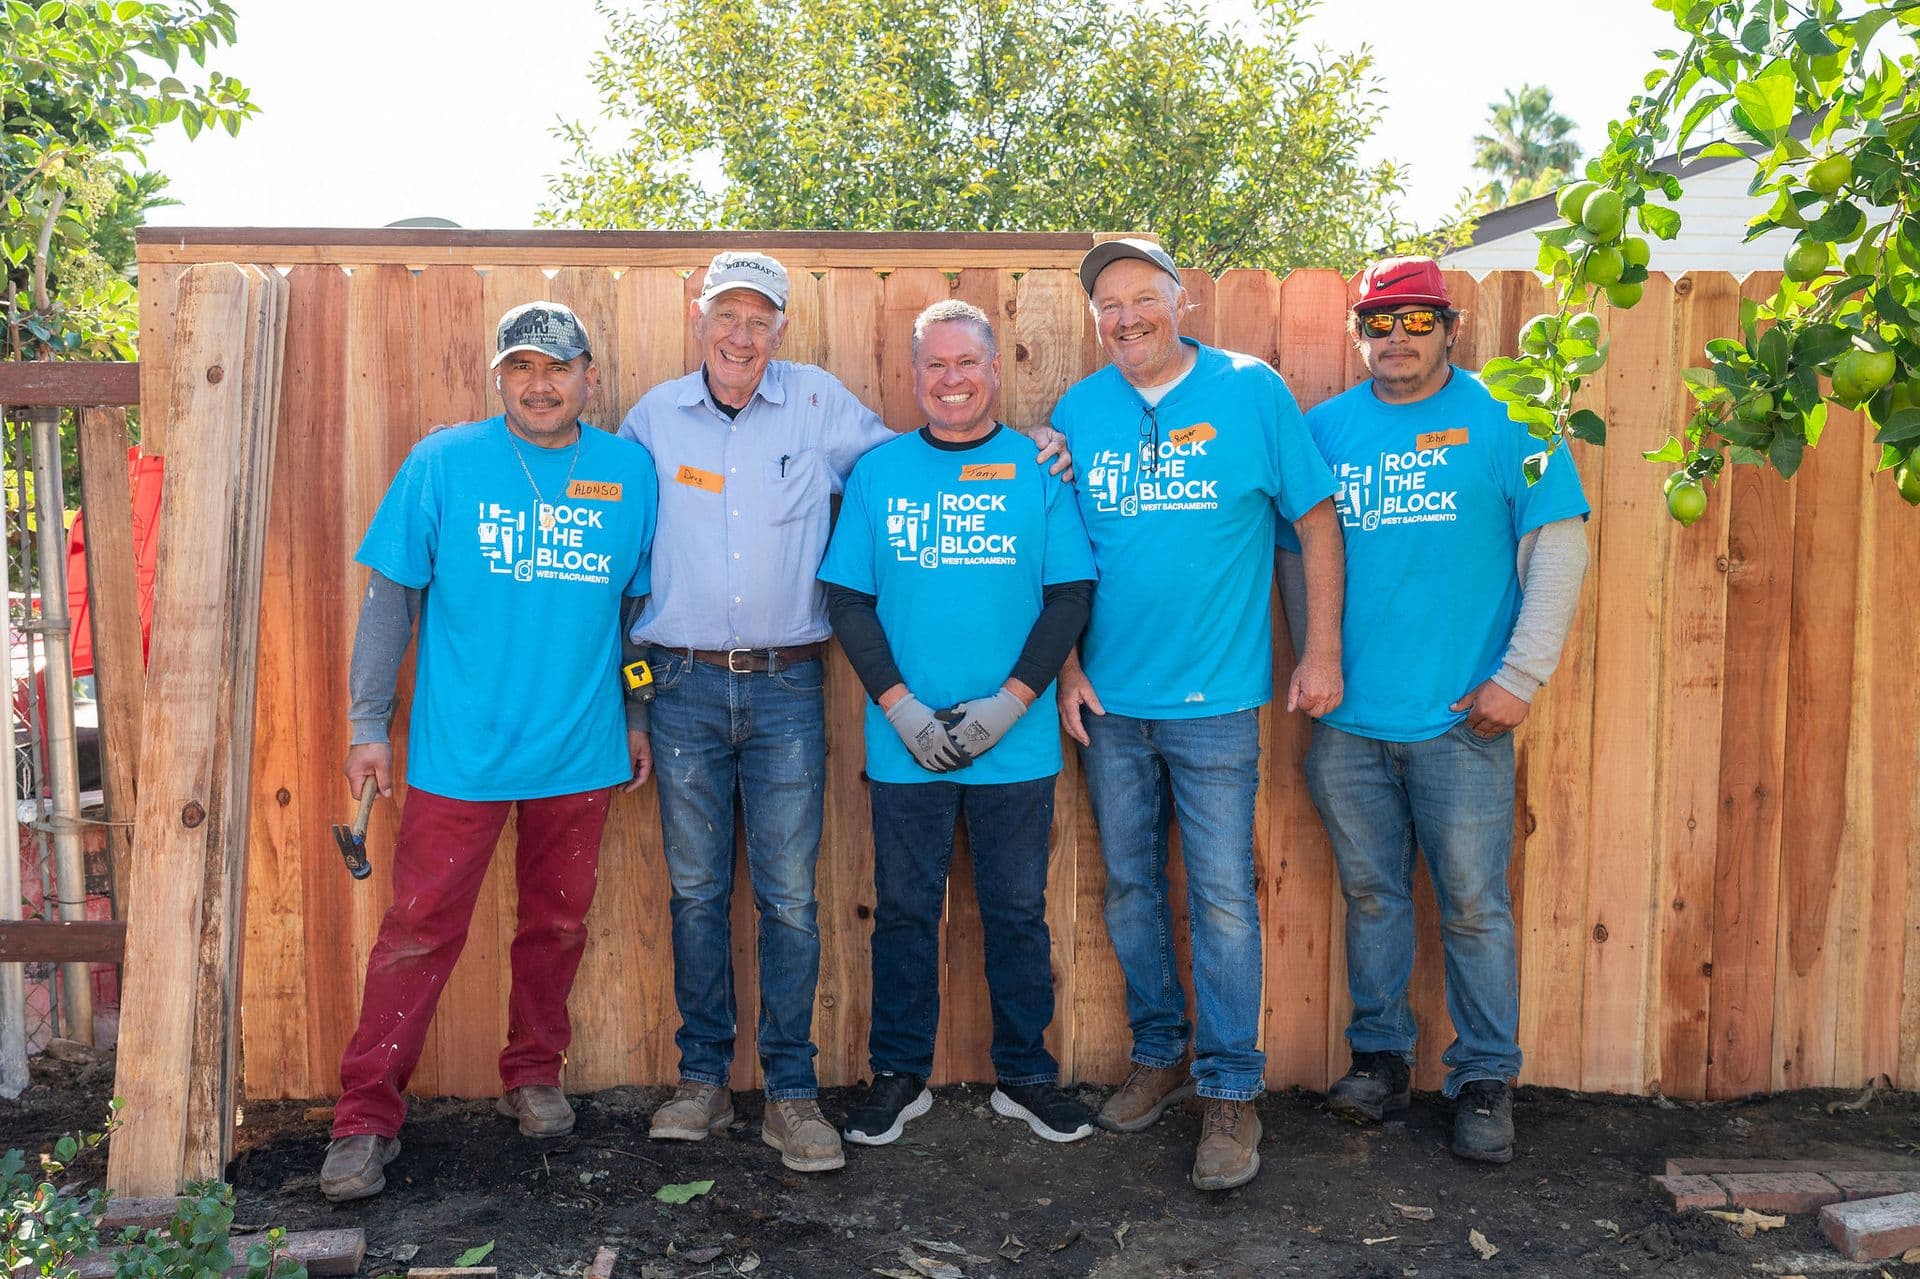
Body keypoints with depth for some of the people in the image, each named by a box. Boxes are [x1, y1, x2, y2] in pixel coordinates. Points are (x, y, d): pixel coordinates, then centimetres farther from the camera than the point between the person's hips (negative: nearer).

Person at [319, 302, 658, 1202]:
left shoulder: (630, 471, 2)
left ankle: (534, 1075, 35)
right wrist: (368, 725, -3)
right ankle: (366, 1118, 14)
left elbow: (645, 604, 11)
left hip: (581, 751, 2)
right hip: (459, 750, -2)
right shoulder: (442, 462, -4)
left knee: (558, 925, 15)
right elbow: (390, 596, -1)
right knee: (420, 931, 1)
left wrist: (640, 717, 11)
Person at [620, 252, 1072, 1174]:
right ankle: (703, 1078, 23)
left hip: (786, 688, -1)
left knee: (788, 896, 0)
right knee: (696, 890, 8)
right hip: (684, 685, 2)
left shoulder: (819, 404, 3)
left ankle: (791, 1091, 13)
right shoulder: (653, 416, 7)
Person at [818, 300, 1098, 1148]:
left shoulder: (1039, 470, 2)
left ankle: (1025, 1076, 25)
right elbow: (848, 600, 2)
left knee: (1017, 910, 10)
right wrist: (902, 708, -9)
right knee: (904, 910, 9)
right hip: (903, 746, 1)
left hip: (1016, 745, 0)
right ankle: (899, 1075, 25)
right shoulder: (877, 472, 5)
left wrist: (1007, 704, -11)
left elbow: (1070, 596, -1)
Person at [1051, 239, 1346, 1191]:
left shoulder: (1252, 391, -3)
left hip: (1215, 697, -3)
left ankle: (1229, 1088, 15)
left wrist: (1322, 650, -4)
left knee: (1221, 895, 0)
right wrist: (1067, 665, 4)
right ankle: (1159, 1054, 31)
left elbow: (1316, 517, 0)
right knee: (1130, 887, 13)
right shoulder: (1077, 410, 5)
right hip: (1108, 699, 4)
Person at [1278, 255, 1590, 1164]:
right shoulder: (1325, 427, 8)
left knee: (1474, 902, 3)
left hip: (1461, 717, -3)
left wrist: (1521, 676, -9)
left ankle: (1486, 1080, 18)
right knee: (1370, 894, 12)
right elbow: (1294, 550, 13)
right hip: (1346, 719, 3)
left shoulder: (1503, 420, 0)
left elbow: (1559, 545, -3)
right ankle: (1379, 1056, 27)